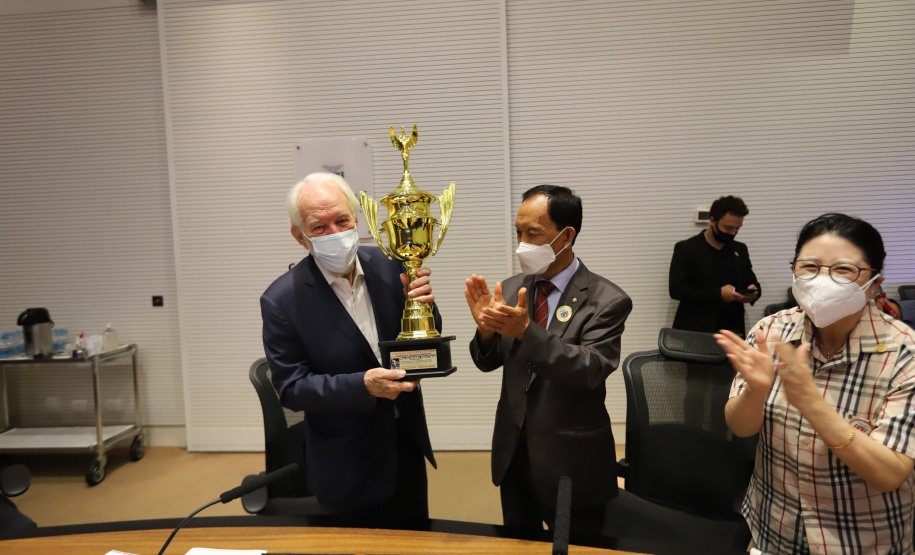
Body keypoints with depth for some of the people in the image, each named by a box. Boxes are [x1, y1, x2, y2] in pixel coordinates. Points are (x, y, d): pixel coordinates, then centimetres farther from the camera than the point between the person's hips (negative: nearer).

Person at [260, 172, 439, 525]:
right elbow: (291, 388, -15)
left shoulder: (387, 265, -8)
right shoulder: (282, 300, -18)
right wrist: (363, 385, -29)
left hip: (408, 447, 4)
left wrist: (422, 305, -23)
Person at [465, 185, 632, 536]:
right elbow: (488, 362, 1)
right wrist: (485, 327, -21)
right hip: (513, 453, 5)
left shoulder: (606, 300, -14)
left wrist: (526, 331, -37)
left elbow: (591, 371, -25)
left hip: (572, 463, -4)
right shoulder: (511, 289, 0)